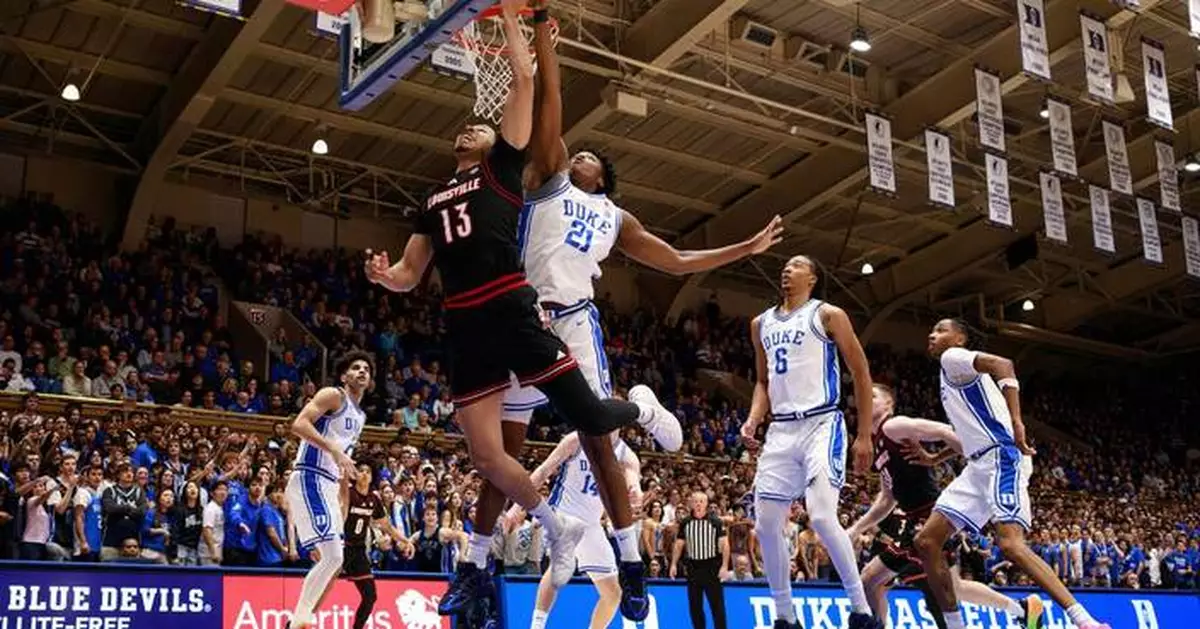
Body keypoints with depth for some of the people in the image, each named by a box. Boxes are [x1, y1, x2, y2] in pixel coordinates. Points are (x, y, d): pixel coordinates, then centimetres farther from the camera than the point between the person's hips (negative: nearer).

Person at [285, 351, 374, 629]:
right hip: (308, 481, -10)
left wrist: (343, 505, 23)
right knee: (332, 557, -17)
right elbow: (299, 424, -20)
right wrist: (334, 450, -27)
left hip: (328, 488, 10)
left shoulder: (359, 416, 21)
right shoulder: (333, 396, -5)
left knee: (332, 561, 12)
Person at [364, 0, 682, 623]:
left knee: (587, 417, -9)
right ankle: (557, 526, 21)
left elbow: (523, 79, 5)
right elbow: (409, 275, 22)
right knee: (485, 454, 0)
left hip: (512, 308, -5)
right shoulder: (432, 201, 25)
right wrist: (384, 275, -1)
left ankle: (639, 408, 27)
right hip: (464, 324, 5)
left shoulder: (503, 166, 12)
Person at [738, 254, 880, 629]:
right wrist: (753, 419, 4)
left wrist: (865, 436, -4)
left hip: (821, 425, -6)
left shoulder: (828, 315, 0)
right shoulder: (761, 324, 17)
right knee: (766, 525, 0)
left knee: (822, 517, -22)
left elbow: (861, 374, 0)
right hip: (781, 431, 6)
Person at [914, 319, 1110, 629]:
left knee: (1010, 544, -24)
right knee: (926, 541, 4)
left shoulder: (953, 358, 0)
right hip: (980, 465, 10)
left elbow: (1003, 365, -21)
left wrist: (1016, 422, -29)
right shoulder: (953, 373, 27)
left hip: (1000, 458, -10)